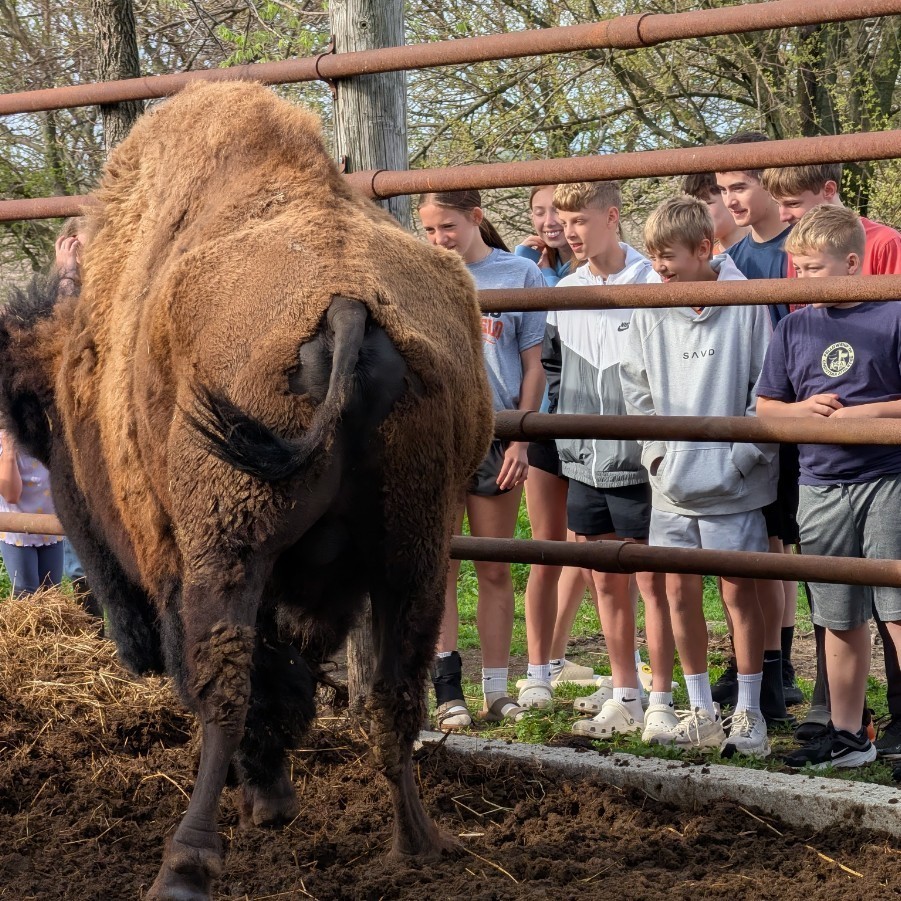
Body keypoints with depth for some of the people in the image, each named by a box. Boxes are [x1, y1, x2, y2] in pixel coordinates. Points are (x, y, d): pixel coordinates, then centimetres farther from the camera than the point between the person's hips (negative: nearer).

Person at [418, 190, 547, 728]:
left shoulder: (520, 275, 3)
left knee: (495, 570, 6)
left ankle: (497, 690, 13)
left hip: (495, 436, -1)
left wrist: (520, 440, -4)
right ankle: (448, 690, 4)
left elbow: (533, 367, 3)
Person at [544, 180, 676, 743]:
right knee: (606, 584, 12)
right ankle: (624, 698, 22)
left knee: (653, 584, 2)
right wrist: (567, 418, 10)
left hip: (639, 461, -6)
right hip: (583, 463, 6)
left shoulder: (652, 284, -10)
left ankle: (661, 702, 11)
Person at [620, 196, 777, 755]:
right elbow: (636, 389, 11)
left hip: (732, 483, -5)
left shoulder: (747, 303, -11)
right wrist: (656, 450, 2)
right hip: (672, 483, 5)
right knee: (680, 591, 9)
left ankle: (749, 714, 14)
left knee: (739, 591, 3)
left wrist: (742, 456, -10)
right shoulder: (649, 312, 2)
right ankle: (702, 712, 21)